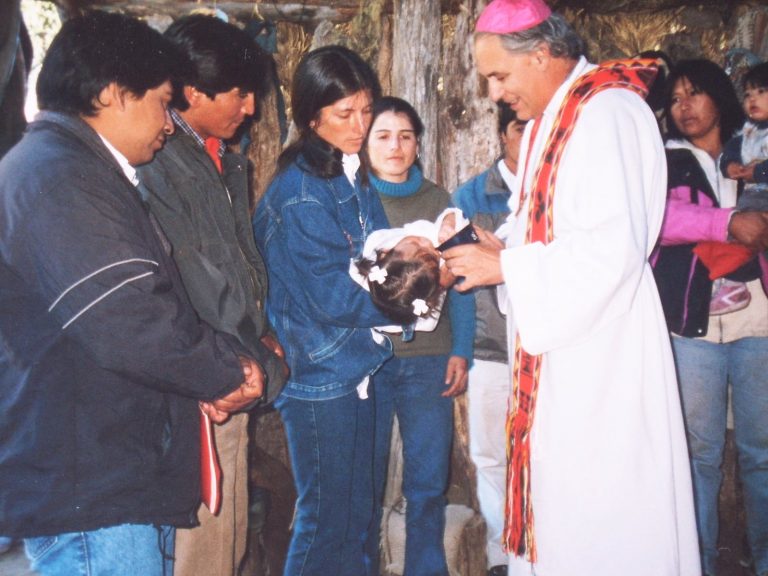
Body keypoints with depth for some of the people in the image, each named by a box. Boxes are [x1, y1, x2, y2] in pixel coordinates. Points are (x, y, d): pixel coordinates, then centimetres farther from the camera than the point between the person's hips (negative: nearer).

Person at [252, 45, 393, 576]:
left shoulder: (355, 177, 10)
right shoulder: (299, 194, -15)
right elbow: (337, 297, -17)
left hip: (358, 368, 8)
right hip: (320, 376, -8)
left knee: (356, 514, 16)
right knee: (325, 521, 5)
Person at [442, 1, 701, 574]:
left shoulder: (607, 112, -14)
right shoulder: (546, 121, 15)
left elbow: (612, 248, -23)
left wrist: (504, 266, -15)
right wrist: (499, 252, 2)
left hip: (600, 353, -9)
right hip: (555, 345, 9)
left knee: (598, 514, 1)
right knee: (555, 507, 15)